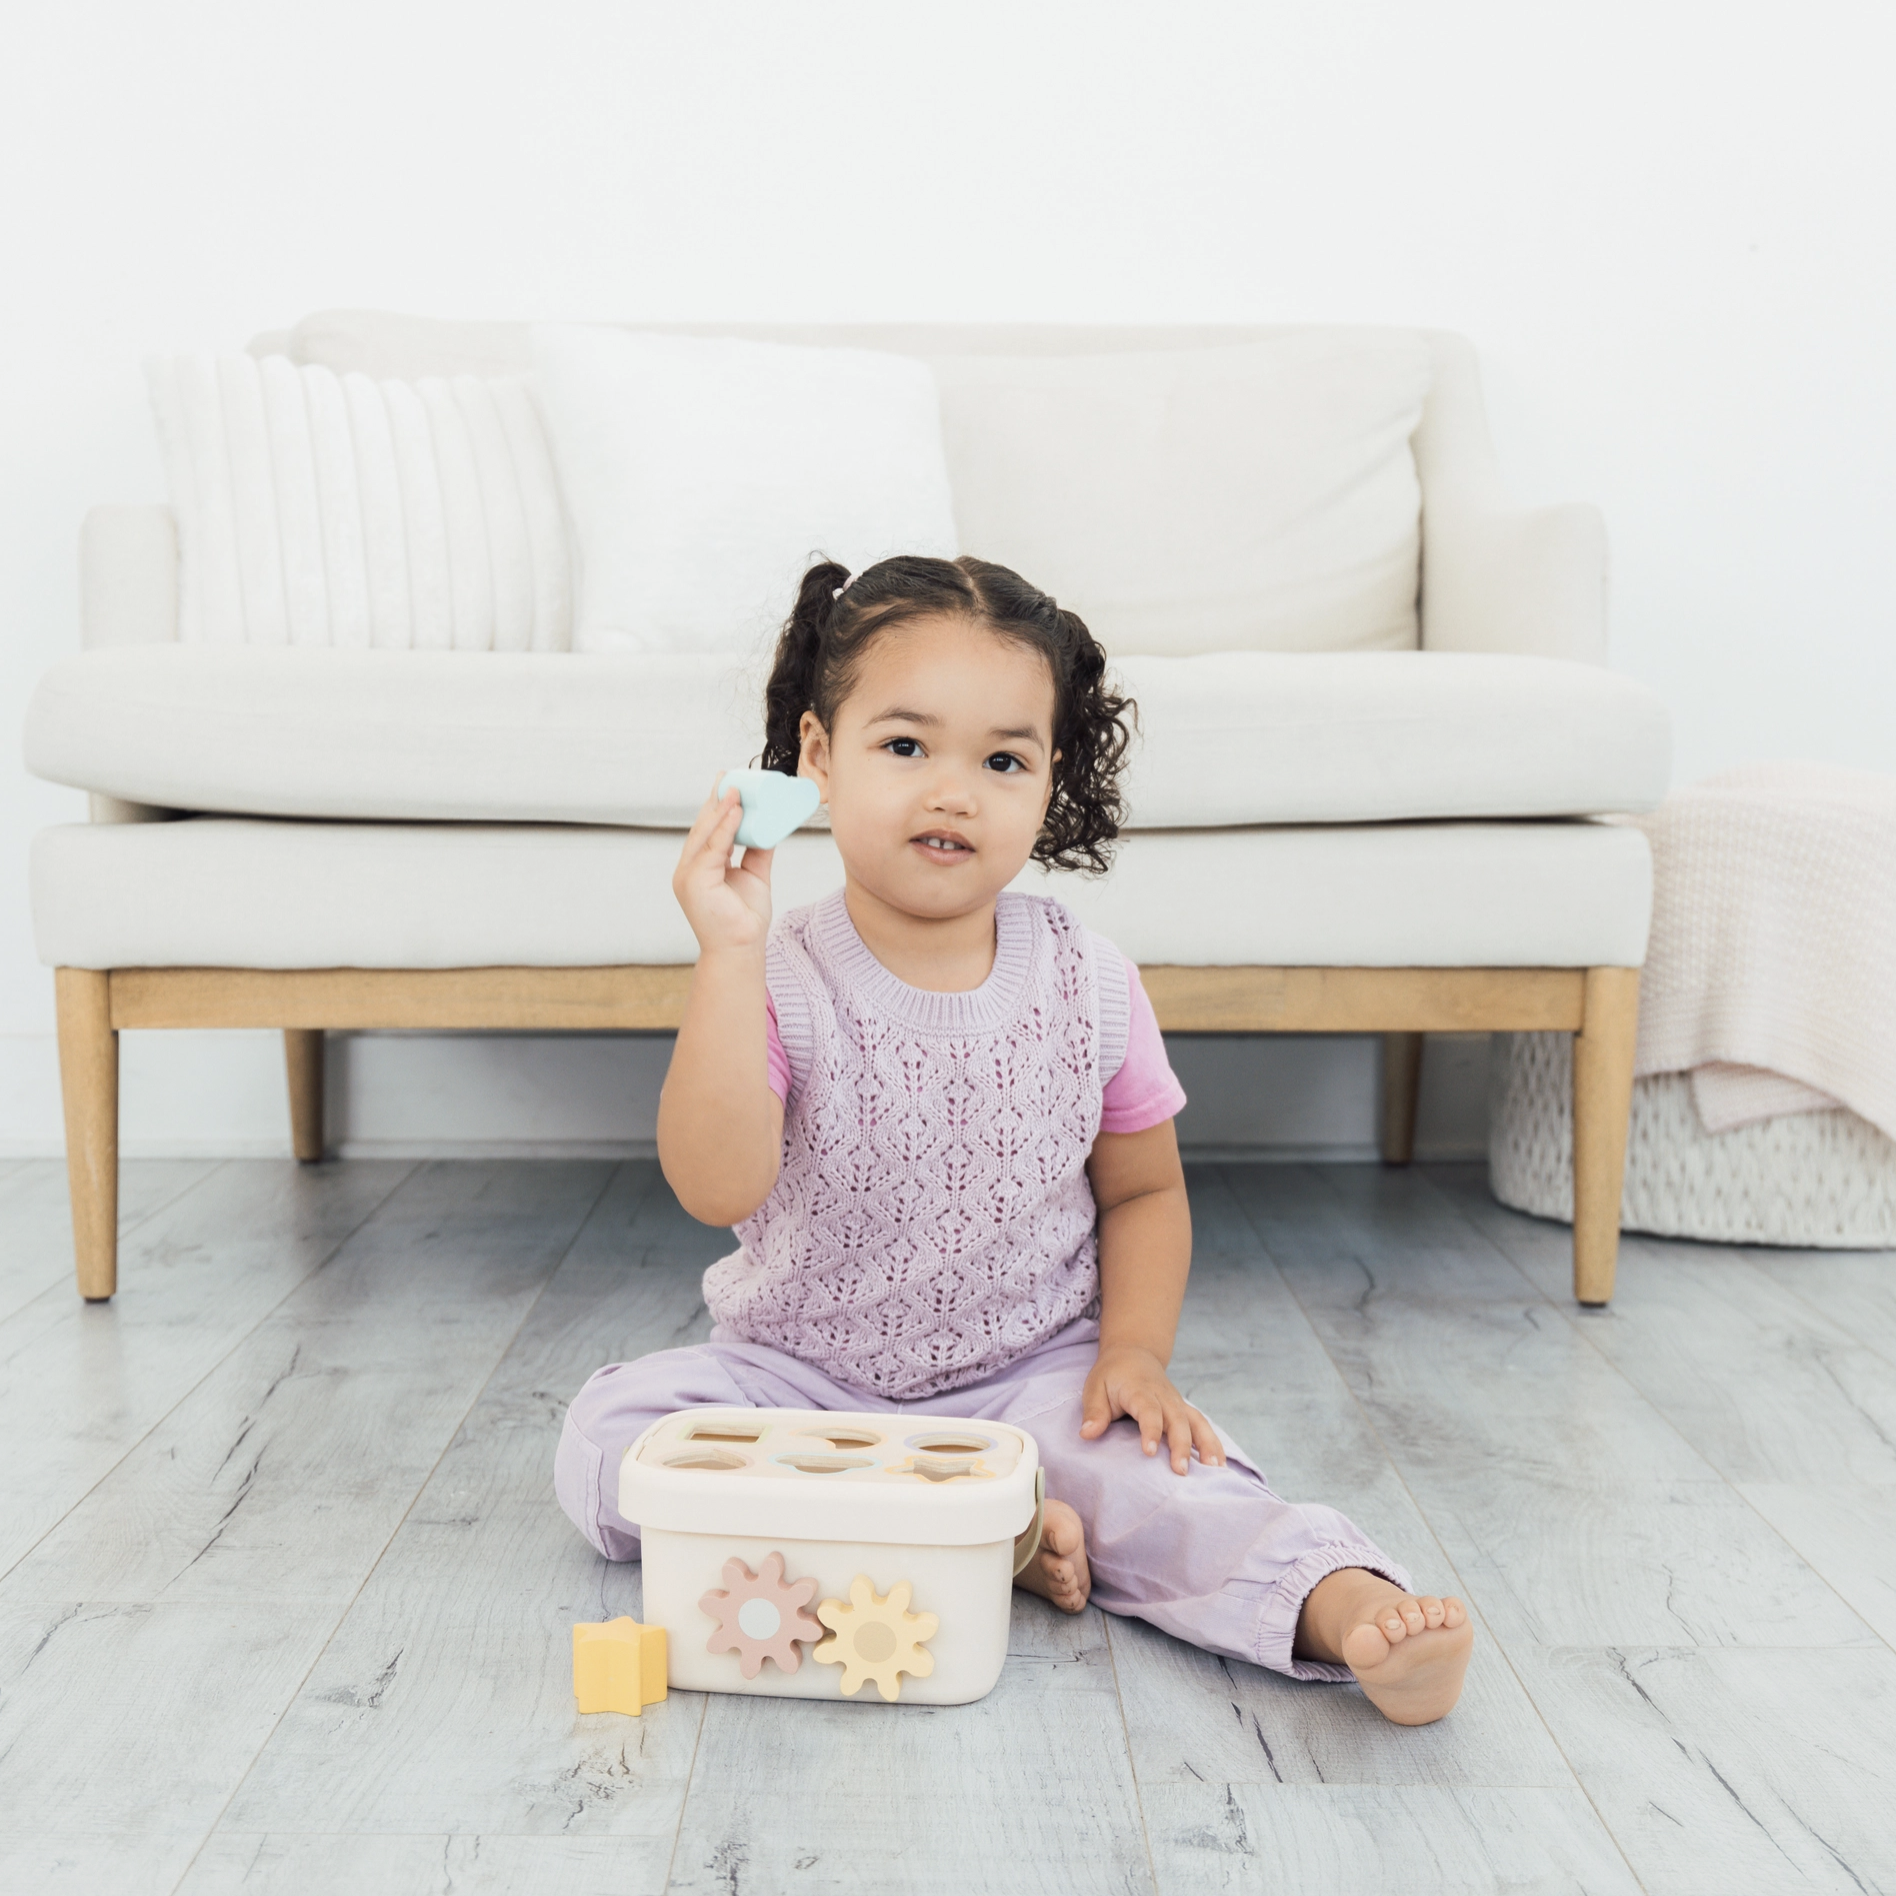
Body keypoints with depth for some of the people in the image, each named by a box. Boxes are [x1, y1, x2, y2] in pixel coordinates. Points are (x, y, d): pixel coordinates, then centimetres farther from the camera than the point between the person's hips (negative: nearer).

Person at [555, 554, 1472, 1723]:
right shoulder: (782, 982, -13)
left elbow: (1144, 1191, 7)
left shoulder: (1091, 985, -6)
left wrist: (1135, 1352, -11)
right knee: (607, 1434, -22)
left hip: (1031, 1374, 0)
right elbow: (719, 1188, -27)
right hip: (799, 1375, 1)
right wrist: (729, 954, -31)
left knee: (1154, 1464, -30)